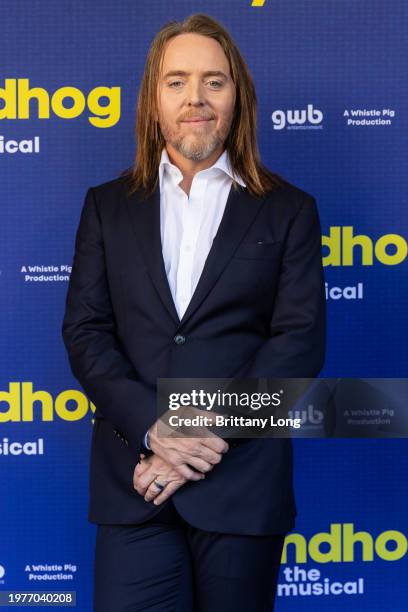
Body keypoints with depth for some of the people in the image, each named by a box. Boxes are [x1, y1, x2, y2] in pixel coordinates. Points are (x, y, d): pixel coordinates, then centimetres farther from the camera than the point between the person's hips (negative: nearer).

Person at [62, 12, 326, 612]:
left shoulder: (288, 210, 6)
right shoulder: (108, 205, 11)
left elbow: (301, 340, -3)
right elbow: (84, 330, 3)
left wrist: (208, 434, -13)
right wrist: (153, 429, -12)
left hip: (243, 485, -1)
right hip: (133, 483, 1)